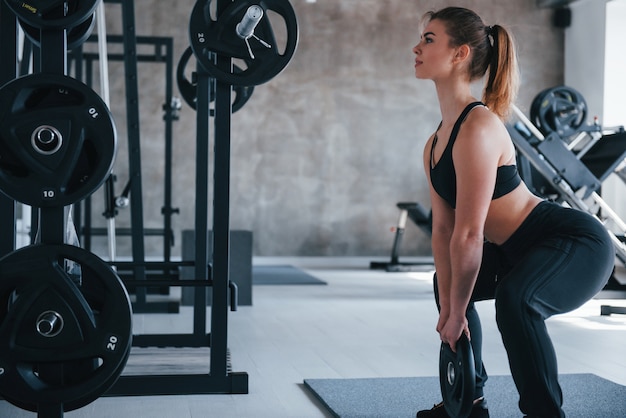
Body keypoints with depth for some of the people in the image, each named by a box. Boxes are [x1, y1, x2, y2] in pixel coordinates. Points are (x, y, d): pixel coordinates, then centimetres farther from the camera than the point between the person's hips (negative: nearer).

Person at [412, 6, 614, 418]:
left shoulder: (478, 127, -25)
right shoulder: (435, 142, 4)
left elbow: (469, 234, -25)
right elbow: (444, 229, 5)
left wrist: (457, 314, -16)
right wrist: (448, 307, 2)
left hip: (578, 243, -10)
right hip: (522, 248, 10)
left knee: (515, 298, -38)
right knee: (450, 285, 25)